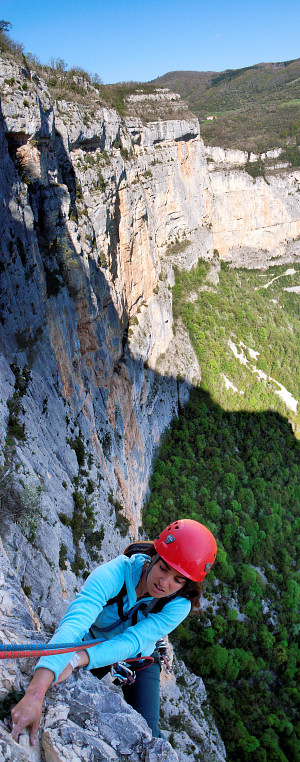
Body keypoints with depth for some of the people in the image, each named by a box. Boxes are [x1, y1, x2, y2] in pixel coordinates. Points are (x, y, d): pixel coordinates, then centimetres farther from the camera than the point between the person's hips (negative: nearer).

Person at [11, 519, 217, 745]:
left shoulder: (178, 606, -29)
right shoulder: (114, 574, -38)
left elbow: (131, 642, -39)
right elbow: (74, 624, -52)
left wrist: (75, 661, -54)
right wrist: (35, 694, -65)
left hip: (139, 659, 1)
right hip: (93, 647, 0)